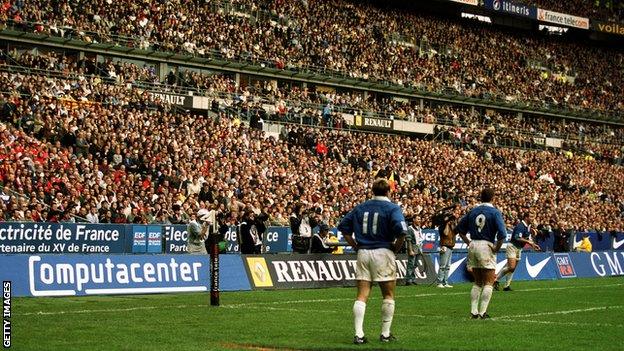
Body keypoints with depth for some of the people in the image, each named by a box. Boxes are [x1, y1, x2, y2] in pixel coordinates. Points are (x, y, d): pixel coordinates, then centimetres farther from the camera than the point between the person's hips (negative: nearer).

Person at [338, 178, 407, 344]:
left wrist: (355, 245, 13)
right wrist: (396, 248, -4)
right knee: (388, 295, 9)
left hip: (363, 253, 4)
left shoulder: (360, 207, 11)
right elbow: (401, 231, -19)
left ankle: (359, 335, -3)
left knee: (362, 295, 3)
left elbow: (343, 226, 13)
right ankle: (385, 334, 11)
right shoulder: (392, 208, -4)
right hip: (383, 253, -4)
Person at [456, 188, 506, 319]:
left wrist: (468, 242, 13)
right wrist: (497, 248, -8)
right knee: (488, 283, 2)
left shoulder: (473, 211, 9)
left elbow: (460, 228, 13)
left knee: (477, 282, 15)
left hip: (473, 246, 5)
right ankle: (483, 312, -4)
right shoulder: (495, 212, -7)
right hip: (486, 246, -5)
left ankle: (473, 311, 12)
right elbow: (502, 233, -18)